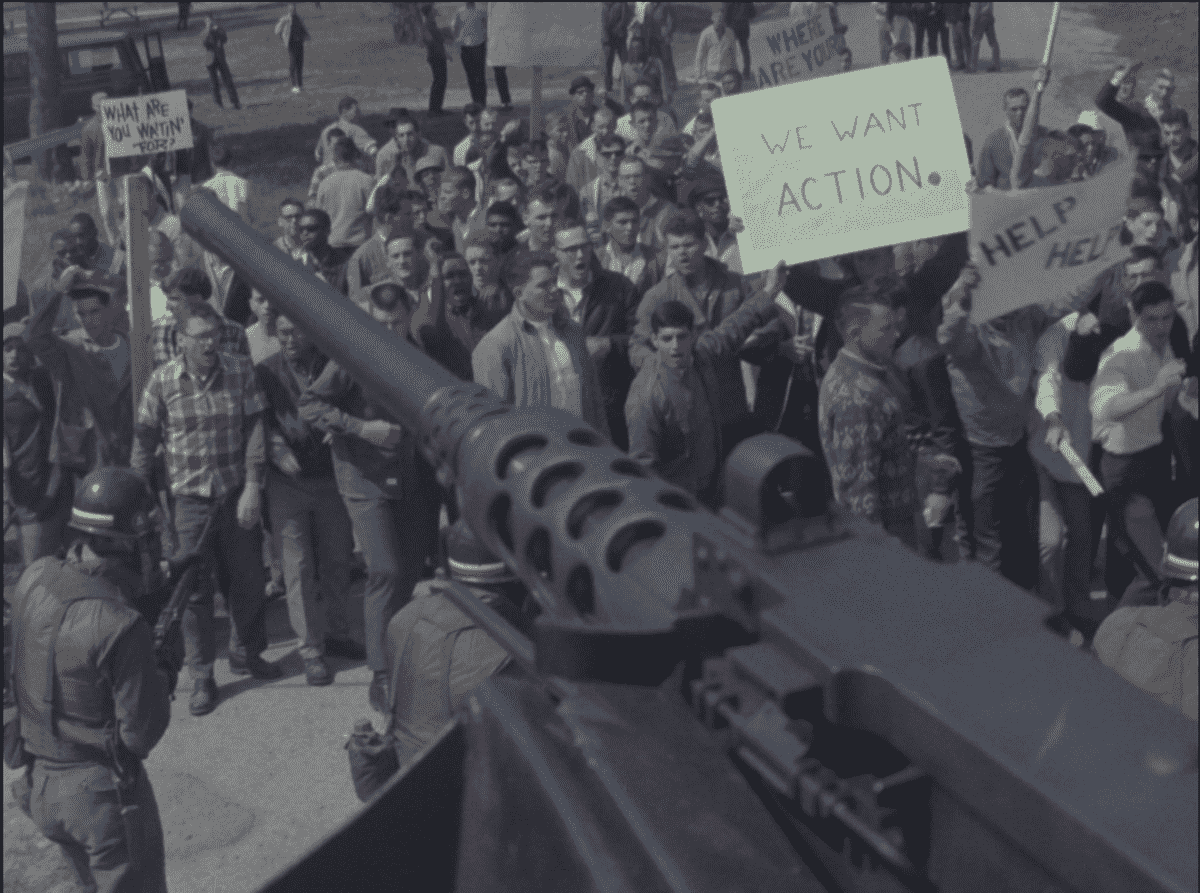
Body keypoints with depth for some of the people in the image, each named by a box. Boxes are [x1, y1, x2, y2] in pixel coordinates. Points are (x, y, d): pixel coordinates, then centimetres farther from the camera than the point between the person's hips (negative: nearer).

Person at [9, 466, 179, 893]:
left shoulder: (35, 578, -7)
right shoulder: (122, 626, -28)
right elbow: (142, 732, -20)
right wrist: (164, 671, -3)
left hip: (40, 782, 7)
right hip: (103, 791, -7)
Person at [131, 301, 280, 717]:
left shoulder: (240, 370, -5)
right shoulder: (162, 380, -7)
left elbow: (255, 430, -4)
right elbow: (144, 440, -1)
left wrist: (253, 486, -9)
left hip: (236, 493, 2)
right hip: (188, 496, -1)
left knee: (247, 580, 11)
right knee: (195, 589, 4)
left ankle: (246, 652, 34)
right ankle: (202, 678, 15)